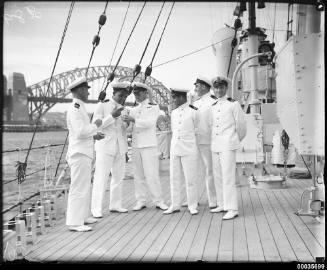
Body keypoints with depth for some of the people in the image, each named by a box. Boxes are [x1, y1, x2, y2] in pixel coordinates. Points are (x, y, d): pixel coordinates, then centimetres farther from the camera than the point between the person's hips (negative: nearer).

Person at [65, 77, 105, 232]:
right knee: (78, 188, -7)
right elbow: (80, 132, -24)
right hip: (79, 154, -11)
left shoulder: (79, 108, 17)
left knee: (85, 187, 18)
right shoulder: (75, 108, -15)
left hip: (84, 153, 11)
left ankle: (83, 216, 29)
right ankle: (74, 222, -2)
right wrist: (95, 125, -11)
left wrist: (93, 136, 14)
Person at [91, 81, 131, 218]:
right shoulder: (101, 106, -4)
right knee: (101, 177, -8)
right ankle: (96, 209, -2)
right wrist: (112, 116, -21)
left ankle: (115, 205, 19)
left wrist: (125, 151, 14)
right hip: (105, 146, -6)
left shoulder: (122, 109, 12)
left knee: (118, 176, 8)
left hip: (119, 147, 6)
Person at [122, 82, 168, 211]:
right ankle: (141, 201, 11)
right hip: (135, 145, 5)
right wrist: (127, 122, -8)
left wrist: (133, 120, -22)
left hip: (149, 145, -5)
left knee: (152, 174, -7)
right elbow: (130, 128, 14)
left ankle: (158, 201, 2)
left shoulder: (154, 107, 3)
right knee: (138, 175, 4)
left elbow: (149, 123, -13)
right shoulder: (133, 110, 19)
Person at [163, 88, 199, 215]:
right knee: (174, 178, 8)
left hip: (189, 150, -5)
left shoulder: (193, 111, -6)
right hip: (174, 149, 5)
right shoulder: (173, 113, 11)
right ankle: (175, 205, 17)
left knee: (190, 179, 0)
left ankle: (192, 206, 11)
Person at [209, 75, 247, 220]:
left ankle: (232, 209, -7)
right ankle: (222, 204, 20)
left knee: (228, 177, -10)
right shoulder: (213, 107, 14)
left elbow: (241, 126, 3)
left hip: (228, 146, -6)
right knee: (218, 177, 10)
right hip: (215, 146, 6)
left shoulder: (234, 104, -2)